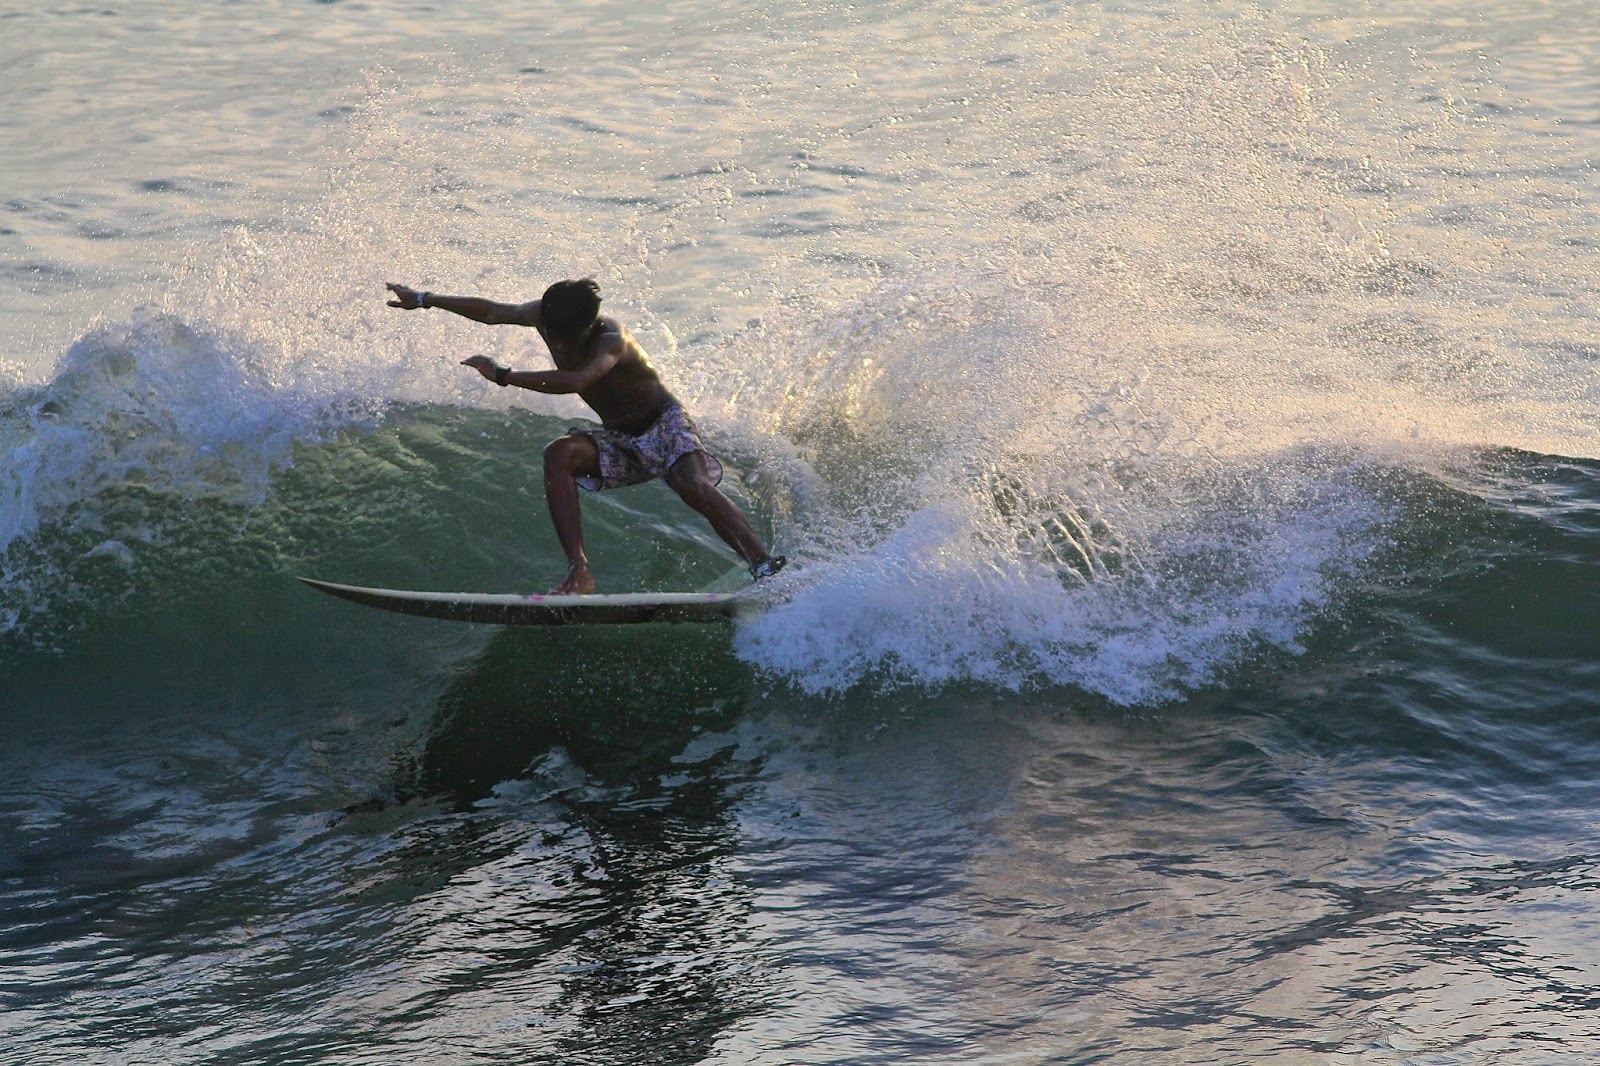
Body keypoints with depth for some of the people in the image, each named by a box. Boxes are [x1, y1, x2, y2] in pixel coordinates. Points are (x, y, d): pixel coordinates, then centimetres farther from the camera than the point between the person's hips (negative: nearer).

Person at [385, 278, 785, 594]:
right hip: (620, 440, 6)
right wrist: (425, 300, 13)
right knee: (558, 454, -24)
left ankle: (765, 566, -40)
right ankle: (579, 572, -31)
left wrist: (503, 375, -45)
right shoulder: (544, 316, -8)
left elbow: (576, 381, -47)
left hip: (665, 425, -6)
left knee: (692, 486, -35)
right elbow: (491, 311, 7)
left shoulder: (611, 339, -29)